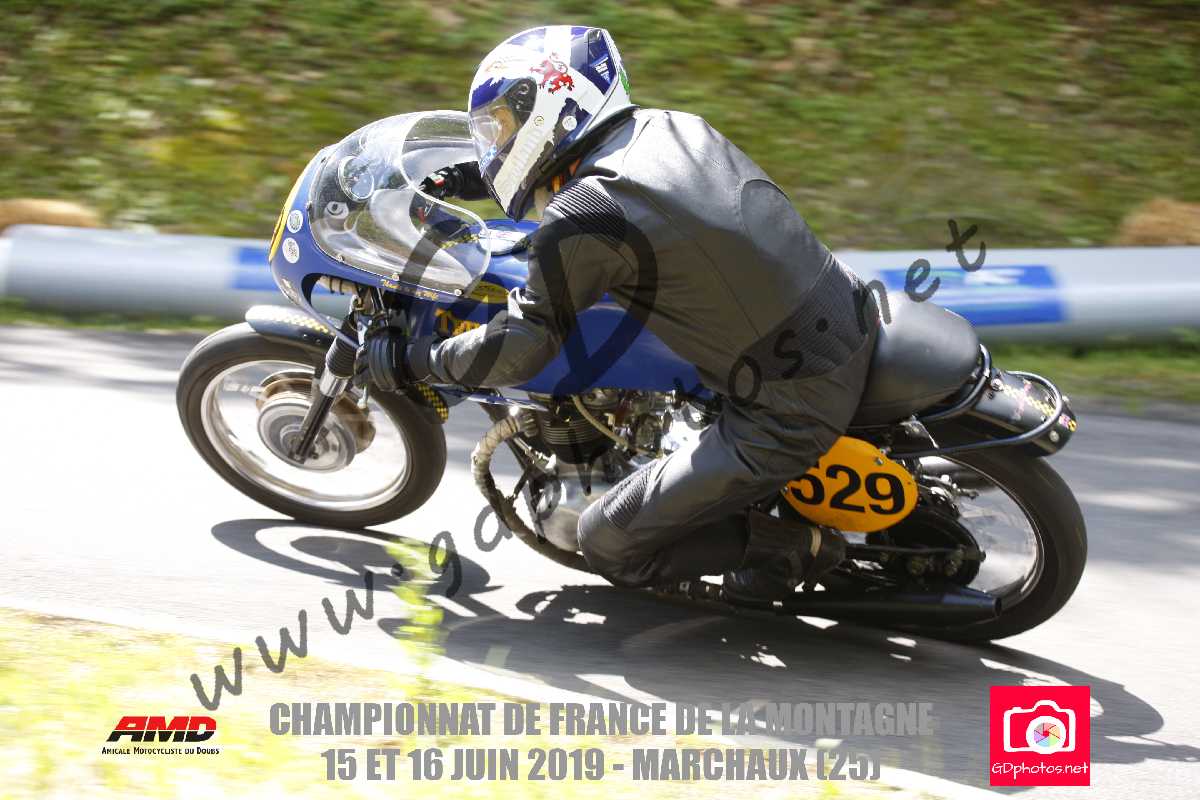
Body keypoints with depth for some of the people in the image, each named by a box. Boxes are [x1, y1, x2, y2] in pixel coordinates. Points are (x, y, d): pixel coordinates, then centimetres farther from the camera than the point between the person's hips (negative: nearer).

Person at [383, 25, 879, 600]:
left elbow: (516, 352, -9)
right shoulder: (673, 126, 6)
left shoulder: (580, 221, -18)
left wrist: (414, 363, 7)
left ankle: (796, 545, 4)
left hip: (791, 416, -8)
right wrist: (485, 179, 25)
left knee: (605, 543, 5)